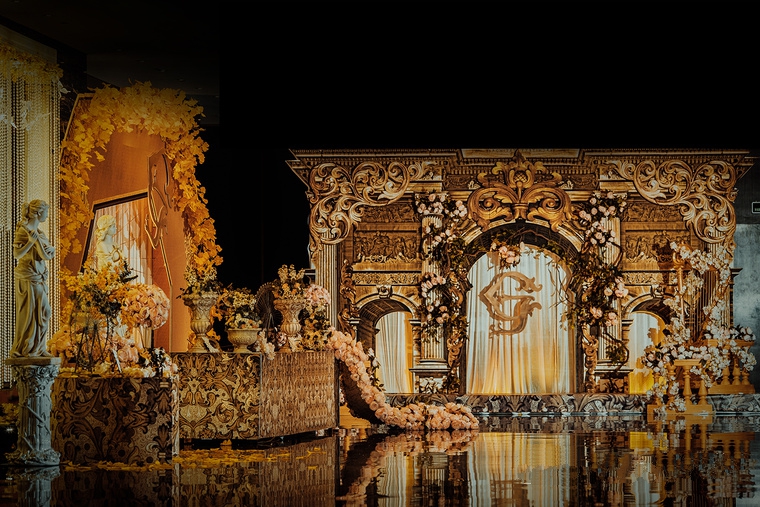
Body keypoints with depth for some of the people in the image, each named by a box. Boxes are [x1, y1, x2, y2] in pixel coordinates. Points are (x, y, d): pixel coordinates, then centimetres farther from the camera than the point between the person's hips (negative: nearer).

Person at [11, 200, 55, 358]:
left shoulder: (38, 232, 13)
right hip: (28, 278, -8)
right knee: (28, 314, -5)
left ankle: (38, 348, 15)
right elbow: (17, 254, -19)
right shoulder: (23, 230, -11)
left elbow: (47, 255, 6)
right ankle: (23, 349, 2)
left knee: (43, 313, 8)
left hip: (39, 278, 8)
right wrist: (31, 241, -27)